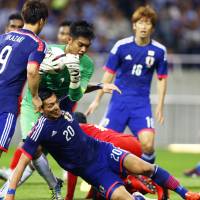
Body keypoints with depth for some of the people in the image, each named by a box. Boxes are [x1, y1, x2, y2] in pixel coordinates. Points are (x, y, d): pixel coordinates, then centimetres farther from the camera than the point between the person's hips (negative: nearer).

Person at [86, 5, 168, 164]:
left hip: (142, 103, 0)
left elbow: (162, 79, 9)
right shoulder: (122, 46, -4)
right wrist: (97, 99, 6)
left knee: (147, 144, -17)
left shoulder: (159, 50, -1)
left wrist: (160, 106, 3)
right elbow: (109, 73, 5)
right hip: (119, 100, 0)